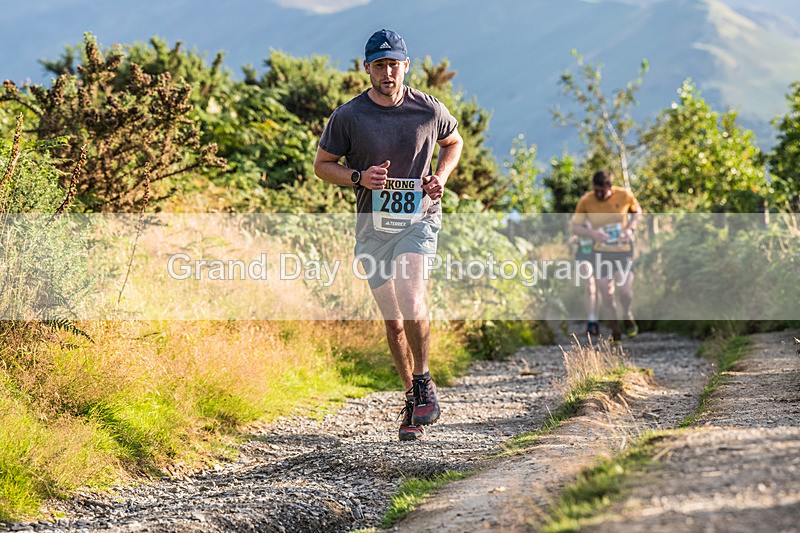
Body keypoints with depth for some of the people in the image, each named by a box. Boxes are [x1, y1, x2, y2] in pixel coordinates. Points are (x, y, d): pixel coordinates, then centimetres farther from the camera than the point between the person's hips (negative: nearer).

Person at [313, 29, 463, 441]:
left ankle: (424, 382, -5)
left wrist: (440, 176, -2)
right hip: (373, 226, 2)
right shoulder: (348, 116, -6)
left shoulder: (429, 110, -3)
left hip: (419, 218, -2)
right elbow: (322, 164, 4)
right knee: (393, 320, 6)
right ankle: (413, 399, 23)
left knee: (410, 296, -25)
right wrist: (359, 178, -14)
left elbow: (453, 143, 17)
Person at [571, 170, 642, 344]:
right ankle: (615, 332, 17)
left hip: (623, 250, -1)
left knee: (625, 289, -11)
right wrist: (592, 233, -24)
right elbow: (575, 227, -5)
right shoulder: (585, 201, -12)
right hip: (600, 251, 1)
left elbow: (637, 211, 9)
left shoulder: (624, 196, -11)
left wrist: (630, 228, -11)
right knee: (605, 293, -1)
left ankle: (628, 317, 21)